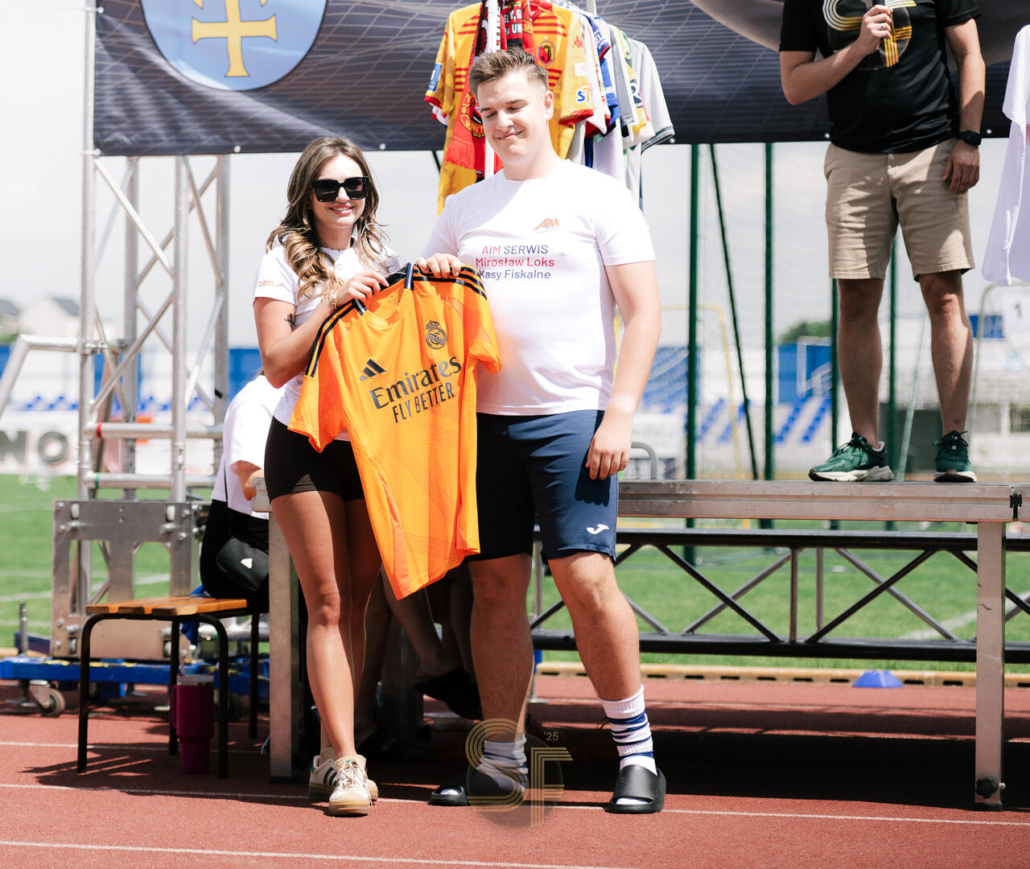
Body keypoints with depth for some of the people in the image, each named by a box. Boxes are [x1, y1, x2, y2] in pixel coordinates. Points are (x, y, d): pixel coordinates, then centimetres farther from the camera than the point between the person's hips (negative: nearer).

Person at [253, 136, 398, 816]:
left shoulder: (382, 260, 12)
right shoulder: (286, 262, -1)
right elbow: (277, 365, -7)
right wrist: (333, 301, -15)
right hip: (305, 446, -4)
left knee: (355, 602, 4)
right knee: (328, 604, -6)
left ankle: (334, 755, 11)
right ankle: (345, 761, -7)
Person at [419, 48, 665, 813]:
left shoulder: (597, 197, 3)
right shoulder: (465, 208, 17)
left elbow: (643, 311, -2)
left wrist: (619, 413, -11)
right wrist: (431, 276, 1)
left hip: (570, 416, -5)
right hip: (483, 418, 5)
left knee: (586, 578, -11)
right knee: (496, 587, 4)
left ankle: (637, 750, -1)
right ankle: (503, 758, 11)